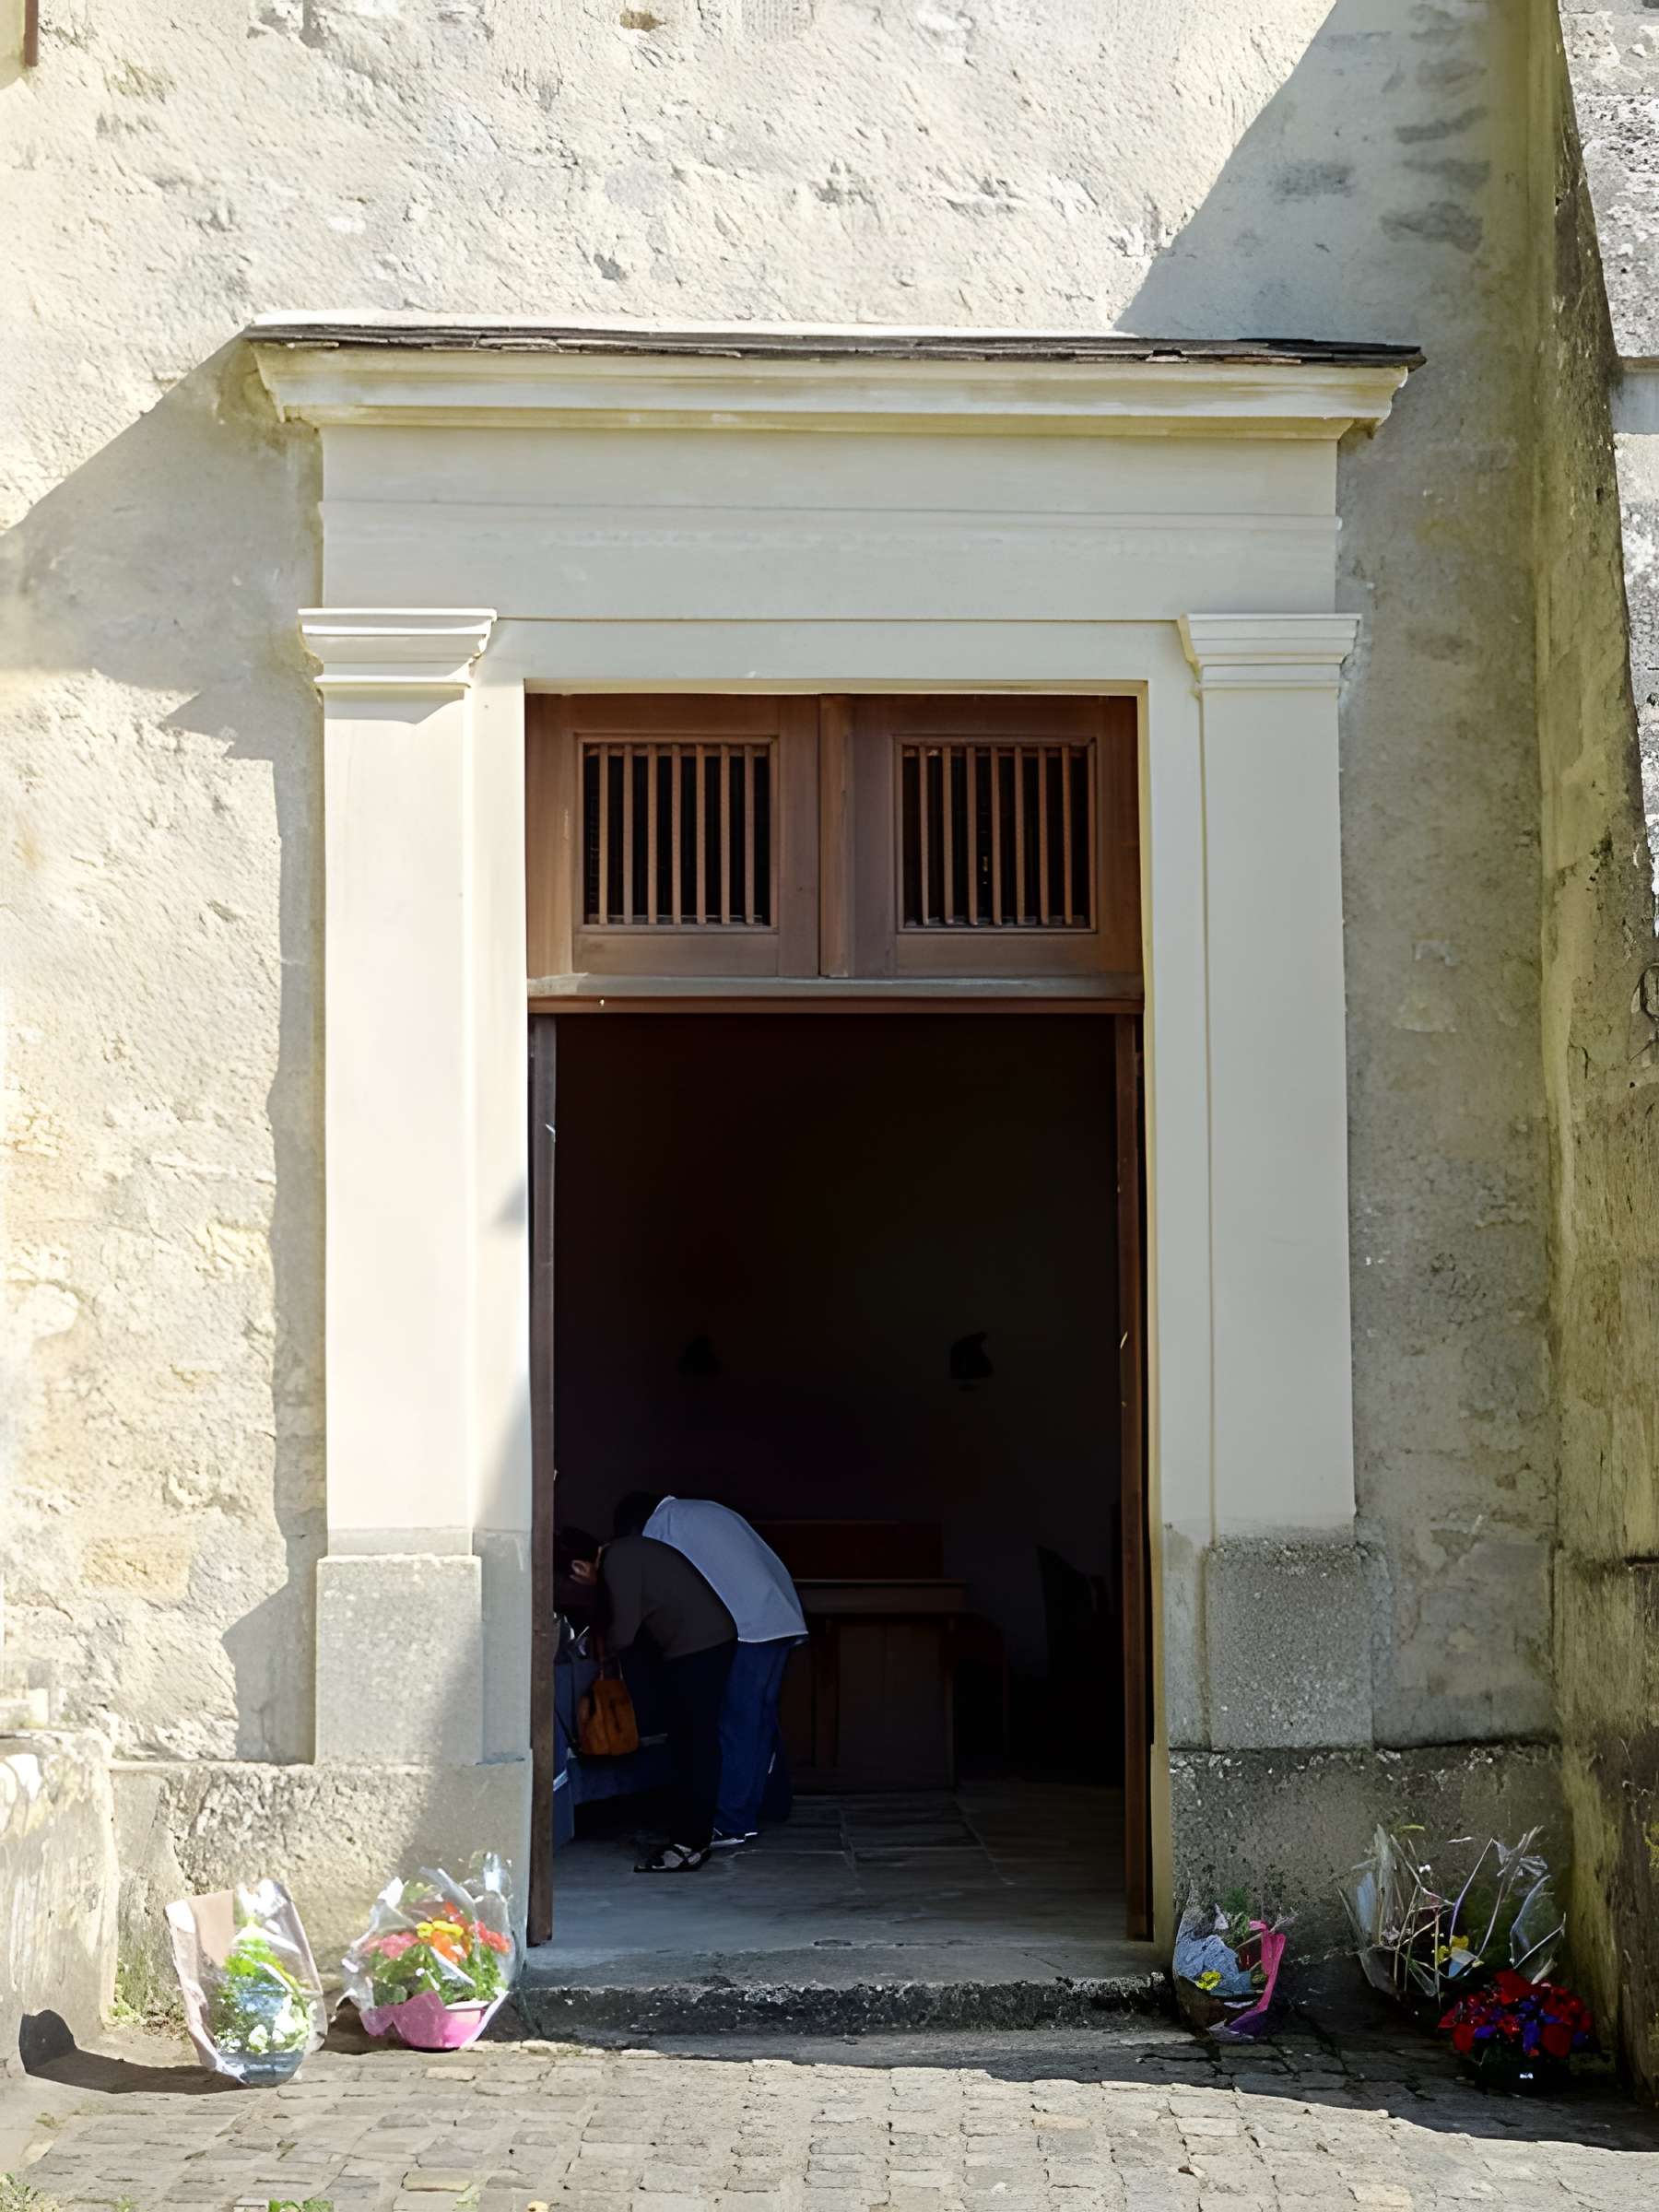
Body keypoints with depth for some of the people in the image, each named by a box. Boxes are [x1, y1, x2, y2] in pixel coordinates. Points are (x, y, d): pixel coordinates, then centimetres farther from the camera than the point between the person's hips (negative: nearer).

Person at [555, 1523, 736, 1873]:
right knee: (696, 1743, 13)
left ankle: (689, 1845, -6)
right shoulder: (627, 1553, 18)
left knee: (692, 1745, -7)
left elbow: (623, 1631, -12)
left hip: (695, 1647, -10)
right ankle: (696, 1835, 18)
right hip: (713, 1639, 10)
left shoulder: (616, 1562, -12)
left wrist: (603, 1650, 6)